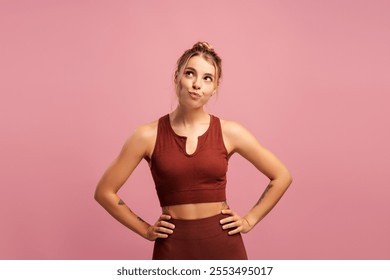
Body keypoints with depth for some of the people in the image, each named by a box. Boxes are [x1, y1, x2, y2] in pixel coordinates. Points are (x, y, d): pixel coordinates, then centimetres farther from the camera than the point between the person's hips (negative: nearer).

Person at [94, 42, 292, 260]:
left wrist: (249, 220, 3)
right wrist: (145, 230, 2)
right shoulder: (149, 135, -5)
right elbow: (105, 192, 2)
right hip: (173, 246, 0)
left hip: (223, 244, 1)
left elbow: (282, 176, 7)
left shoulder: (229, 132, -3)